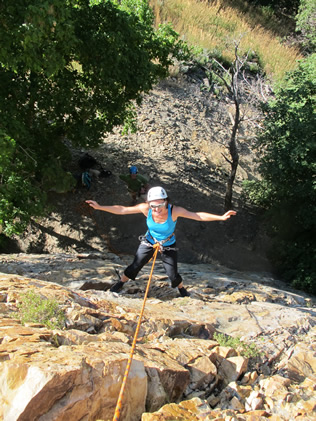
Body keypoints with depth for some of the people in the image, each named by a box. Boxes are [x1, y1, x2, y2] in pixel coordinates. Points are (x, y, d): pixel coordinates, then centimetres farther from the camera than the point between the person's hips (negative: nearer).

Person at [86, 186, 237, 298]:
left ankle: (182, 289, 38)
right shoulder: (145, 208, -30)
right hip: (149, 242, 2)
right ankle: (120, 284, 41)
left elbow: (199, 216, -36)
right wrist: (100, 207, -24)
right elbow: (121, 210, -22)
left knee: (173, 274, 3)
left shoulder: (174, 211, -35)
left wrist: (221, 217, -45)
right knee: (134, 266, 11)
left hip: (168, 246, -1)